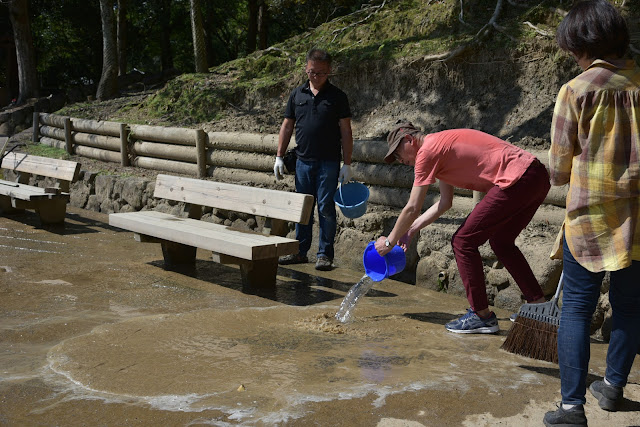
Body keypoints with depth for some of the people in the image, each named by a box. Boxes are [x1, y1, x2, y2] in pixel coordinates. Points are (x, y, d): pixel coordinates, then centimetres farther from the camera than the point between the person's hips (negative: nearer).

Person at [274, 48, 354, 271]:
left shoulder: (337, 96, -1)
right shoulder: (297, 94, 9)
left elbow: (345, 131, -2)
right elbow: (287, 126, 13)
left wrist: (347, 164, -7)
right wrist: (279, 156, 8)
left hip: (328, 162, -3)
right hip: (303, 160, 4)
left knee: (326, 208, -3)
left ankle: (325, 254, 6)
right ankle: (300, 251, 19)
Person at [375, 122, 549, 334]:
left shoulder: (427, 151, -6)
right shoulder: (441, 144, 24)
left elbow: (412, 208, -3)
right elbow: (445, 203, 29)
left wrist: (389, 241, 9)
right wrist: (411, 229, 28)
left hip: (517, 180, -10)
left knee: (463, 242, -2)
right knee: (500, 241, 26)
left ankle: (482, 316, 5)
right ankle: (539, 305, 30)